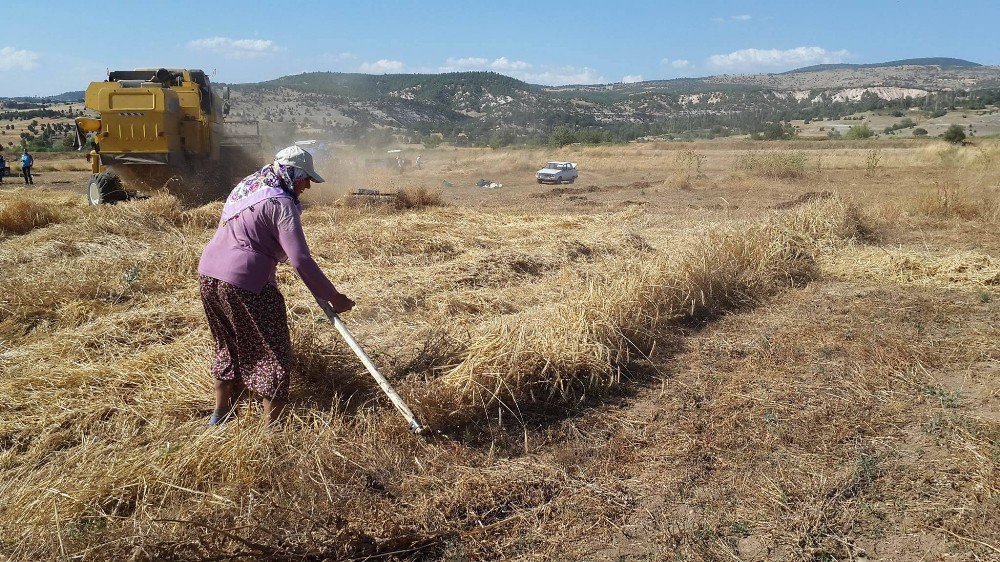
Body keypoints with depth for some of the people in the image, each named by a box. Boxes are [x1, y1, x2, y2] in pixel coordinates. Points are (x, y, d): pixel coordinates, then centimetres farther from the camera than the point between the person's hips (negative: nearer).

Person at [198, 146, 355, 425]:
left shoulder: (245, 187, 14)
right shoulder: (282, 204, -12)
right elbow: (301, 260, -19)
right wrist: (333, 297, -15)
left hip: (208, 274, 9)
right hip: (244, 283, -9)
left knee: (229, 347, 25)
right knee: (272, 354, 5)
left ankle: (219, 416, 37)